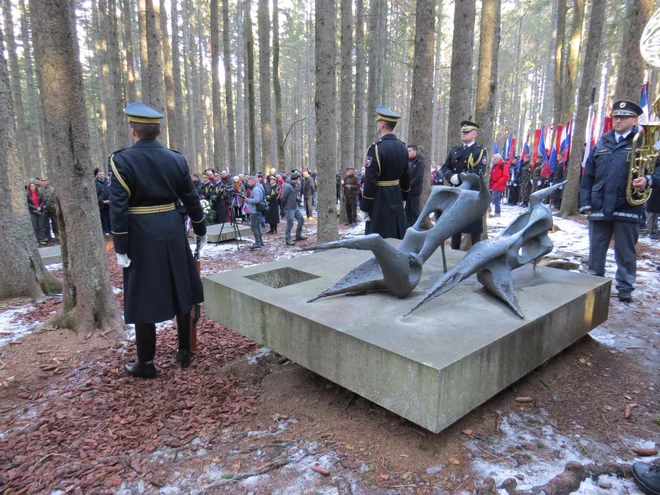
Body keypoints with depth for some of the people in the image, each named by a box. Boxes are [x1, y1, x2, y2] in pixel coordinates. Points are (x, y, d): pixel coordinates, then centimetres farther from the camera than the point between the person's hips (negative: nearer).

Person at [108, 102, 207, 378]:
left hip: (141, 235, -4)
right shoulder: (176, 159, 2)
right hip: (172, 231, 4)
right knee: (179, 292, 15)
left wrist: (120, 249, -10)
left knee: (144, 298, 6)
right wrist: (200, 231, 19)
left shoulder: (122, 160, -9)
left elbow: (119, 208, -15)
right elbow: (191, 199, 7)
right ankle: (184, 351, 27)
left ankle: (146, 364, 18)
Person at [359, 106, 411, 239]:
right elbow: (406, 176, 13)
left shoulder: (376, 147, -17)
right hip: (396, 198, 8)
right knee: (397, 237, 15)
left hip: (379, 199, -7)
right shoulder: (403, 147, 6)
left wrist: (365, 207, -13)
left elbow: (370, 180, -19)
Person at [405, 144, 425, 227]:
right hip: (407, 190, 6)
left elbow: (419, 177, -15)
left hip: (415, 190, -6)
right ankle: (408, 225, 20)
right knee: (408, 209, 11)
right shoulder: (407, 161, 12)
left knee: (414, 210, -2)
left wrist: (409, 185, -17)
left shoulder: (419, 162, -7)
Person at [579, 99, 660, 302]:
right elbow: (588, 176, 12)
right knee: (596, 250, 11)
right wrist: (585, 202, 6)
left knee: (625, 252, 6)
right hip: (599, 208, 3)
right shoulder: (601, 145, 13)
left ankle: (625, 288, 20)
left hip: (627, 208, -3)